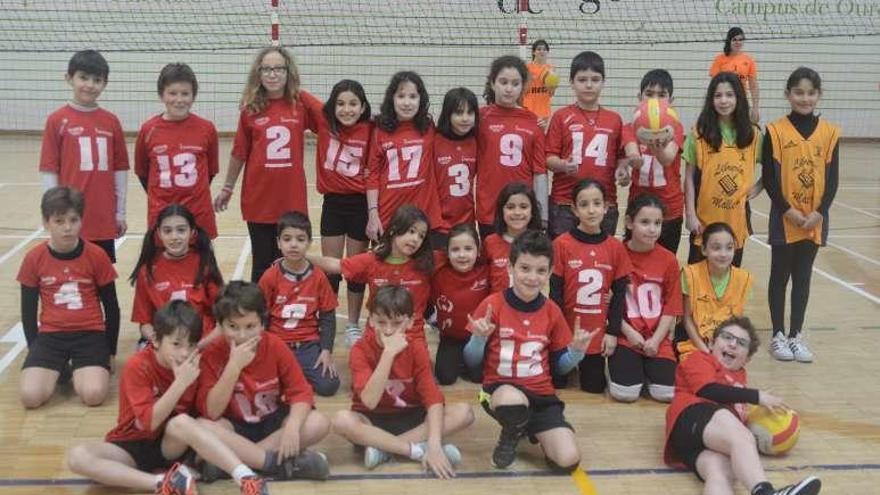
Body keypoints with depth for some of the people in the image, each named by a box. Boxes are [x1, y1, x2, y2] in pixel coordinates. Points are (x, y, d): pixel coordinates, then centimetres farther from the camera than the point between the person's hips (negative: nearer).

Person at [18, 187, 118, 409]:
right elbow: (28, 310, 8)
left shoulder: (97, 255, -5)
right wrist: (35, 349, 4)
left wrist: (109, 349, 6)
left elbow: (111, 306, 4)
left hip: (90, 334, -1)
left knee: (94, 394, -26)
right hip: (50, 335, 1)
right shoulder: (34, 258, -2)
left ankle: (79, 370, 8)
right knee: (30, 396, -22)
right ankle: (58, 368, 10)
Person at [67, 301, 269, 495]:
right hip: (133, 445, -1)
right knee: (77, 456, -30)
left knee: (182, 422, -34)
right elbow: (149, 422, -26)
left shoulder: (191, 366, -6)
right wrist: (180, 383, -32)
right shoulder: (137, 366, -17)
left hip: (170, 444, 1)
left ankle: (246, 478, -42)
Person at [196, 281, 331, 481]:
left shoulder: (275, 346, -12)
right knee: (202, 427, -33)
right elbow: (211, 412, -22)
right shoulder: (212, 354, -16)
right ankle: (280, 463, -28)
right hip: (235, 427, -2)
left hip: (273, 421, 2)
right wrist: (234, 366, -33)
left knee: (319, 423, -24)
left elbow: (300, 392, -12)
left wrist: (292, 426, -33)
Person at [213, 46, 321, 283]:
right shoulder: (250, 108, -2)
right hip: (259, 200, 0)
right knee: (262, 264, 9)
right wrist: (227, 188, 13)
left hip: (292, 198, 0)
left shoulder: (302, 102, -3)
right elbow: (239, 153, 7)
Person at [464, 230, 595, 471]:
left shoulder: (552, 312, 3)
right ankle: (511, 435, -3)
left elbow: (558, 366, 12)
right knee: (512, 400, -42)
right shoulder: (492, 305, -7)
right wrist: (479, 338, -22)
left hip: (541, 394, 3)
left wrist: (576, 351, -8)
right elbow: (472, 362, -2)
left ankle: (531, 428, 16)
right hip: (500, 388, -3)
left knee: (568, 460, -18)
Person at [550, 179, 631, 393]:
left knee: (594, 386, 8)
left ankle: (585, 364, 39)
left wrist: (613, 332, -2)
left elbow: (620, 293, 2)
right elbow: (555, 292, -7)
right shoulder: (561, 244, -10)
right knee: (557, 383, 7)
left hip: (598, 332, 2)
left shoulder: (616, 247, -2)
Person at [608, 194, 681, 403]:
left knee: (666, 392, -14)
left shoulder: (668, 260, 0)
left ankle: (648, 367, 17)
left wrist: (655, 340, -10)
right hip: (625, 336, -2)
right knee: (625, 392, -19)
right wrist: (629, 332, -11)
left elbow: (671, 307, 1)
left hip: (657, 339, 2)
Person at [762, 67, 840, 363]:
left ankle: (796, 335, 19)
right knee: (780, 276, 7)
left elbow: (832, 179, 2)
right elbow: (769, 178, -7)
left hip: (814, 220, 2)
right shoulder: (776, 131, -6)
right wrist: (788, 210, -14)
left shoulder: (829, 133, 1)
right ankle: (778, 335, 17)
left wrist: (819, 212, -10)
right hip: (784, 218, -2)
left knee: (803, 277, 10)